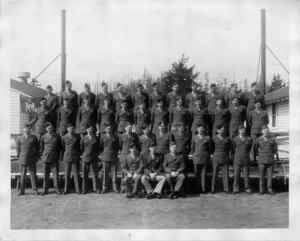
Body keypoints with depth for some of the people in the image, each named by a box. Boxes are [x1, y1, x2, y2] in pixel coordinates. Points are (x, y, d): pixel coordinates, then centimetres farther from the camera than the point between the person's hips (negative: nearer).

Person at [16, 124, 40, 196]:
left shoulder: (34, 138, 5)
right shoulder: (19, 138, 6)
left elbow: (37, 148, 10)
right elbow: (18, 149, 10)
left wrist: (36, 156, 5)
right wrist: (19, 158, 7)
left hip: (32, 160, 0)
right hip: (22, 160, 0)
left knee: (33, 174, 2)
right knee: (22, 175, 4)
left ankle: (35, 190, 10)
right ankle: (22, 191, 13)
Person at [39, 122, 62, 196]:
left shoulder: (57, 136, 3)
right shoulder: (43, 137, 3)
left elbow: (60, 146, 13)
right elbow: (41, 147, 14)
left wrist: (59, 155, 10)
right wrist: (43, 154, 14)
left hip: (55, 158, 0)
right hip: (46, 158, 1)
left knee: (55, 173, 0)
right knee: (46, 174, 5)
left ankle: (57, 189, 9)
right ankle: (45, 189, 13)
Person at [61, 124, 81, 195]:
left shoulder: (77, 136, 2)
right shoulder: (64, 137, 5)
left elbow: (80, 146, 11)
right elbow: (63, 147, 12)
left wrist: (79, 155, 10)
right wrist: (62, 157, 12)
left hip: (75, 157, -1)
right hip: (67, 157, 1)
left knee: (76, 174, 0)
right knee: (67, 174, 5)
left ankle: (77, 189, 8)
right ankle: (66, 189, 14)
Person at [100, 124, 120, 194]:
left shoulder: (115, 136, 5)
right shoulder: (103, 136, 7)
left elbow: (118, 146, 12)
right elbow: (101, 147, 13)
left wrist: (115, 153, 5)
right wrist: (102, 154, 6)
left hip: (114, 157, 0)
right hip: (105, 157, 1)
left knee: (114, 173, 1)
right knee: (105, 173, 3)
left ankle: (115, 188, 8)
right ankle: (104, 188, 13)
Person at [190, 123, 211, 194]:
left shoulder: (208, 138, 1)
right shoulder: (194, 137, 7)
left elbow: (210, 148, 8)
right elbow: (192, 148, 15)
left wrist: (208, 156, 8)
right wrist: (194, 154, 10)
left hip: (205, 158, -2)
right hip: (196, 158, 2)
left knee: (204, 174, 2)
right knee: (197, 174, 5)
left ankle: (203, 189, 10)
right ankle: (198, 188, 13)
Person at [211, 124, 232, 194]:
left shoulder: (227, 138, 2)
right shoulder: (214, 138, 2)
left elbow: (229, 147, 17)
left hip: (225, 158, 1)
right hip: (216, 158, -1)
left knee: (225, 174, 3)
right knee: (214, 174, 0)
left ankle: (226, 189, 12)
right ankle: (212, 189, 7)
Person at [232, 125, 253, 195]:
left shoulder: (249, 139, 5)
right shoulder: (235, 139, 5)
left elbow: (249, 149, 18)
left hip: (246, 159, 0)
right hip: (237, 160, 0)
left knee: (246, 175, 3)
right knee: (236, 175, 1)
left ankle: (247, 189, 14)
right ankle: (236, 188, 12)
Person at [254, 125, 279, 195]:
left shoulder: (273, 139, 1)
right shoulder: (258, 140, 1)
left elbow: (275, 149, 12)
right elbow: (255, 149, 13)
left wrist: (277, 157, 20)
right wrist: (254, 158, 18)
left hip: (270, 160, 0)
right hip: (261, 160, 0)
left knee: (270, 175, 3)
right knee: (261, 175, 1)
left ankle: (269, 189, 15)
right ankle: (262, 189, 13)